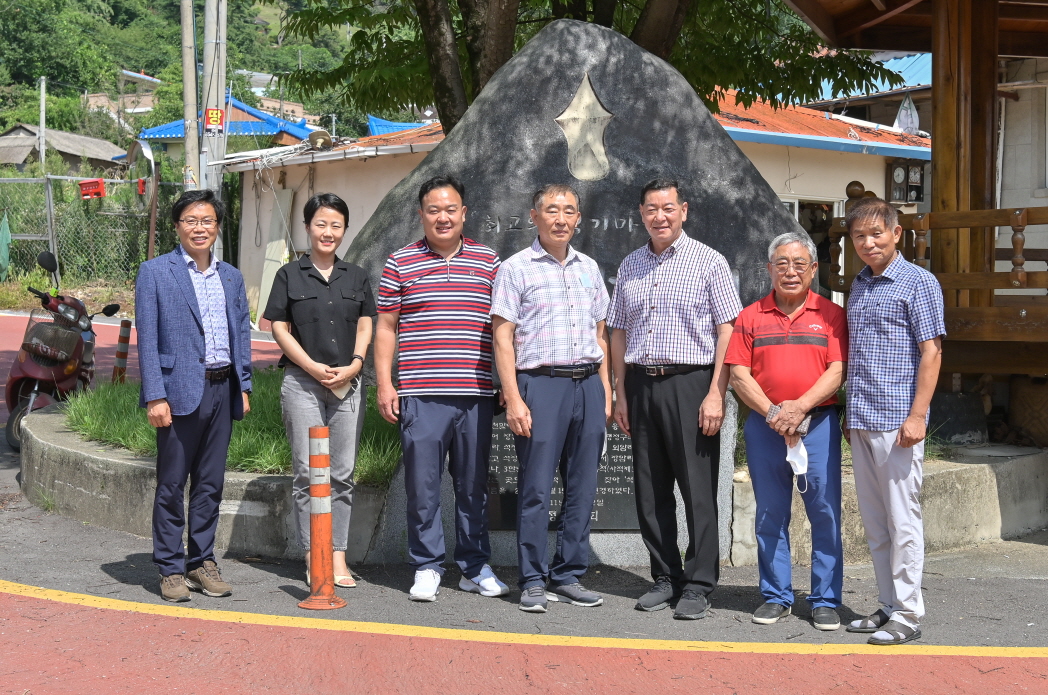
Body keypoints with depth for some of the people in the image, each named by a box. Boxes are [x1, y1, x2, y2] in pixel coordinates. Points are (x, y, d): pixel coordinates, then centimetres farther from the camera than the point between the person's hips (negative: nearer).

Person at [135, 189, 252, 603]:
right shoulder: (155, 273, -1)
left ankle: (202, 561, 20)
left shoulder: (231, 277, 14)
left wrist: (243, 386, 8)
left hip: (222, 389, 5)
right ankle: (171, 569, 11)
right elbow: (147, 340, -5)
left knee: (211, 482, 10)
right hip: (180, 390, -5)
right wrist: (155, 396, -12)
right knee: (172, 484, 1)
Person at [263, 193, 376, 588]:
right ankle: (314, 557, 5)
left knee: (342, 474, 3)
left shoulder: (356, 277, 13)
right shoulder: (290, 275, 5)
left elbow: (365, 326, 10)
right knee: (307, 473, -1)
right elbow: (280, 328, 1)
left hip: (348, 385, 3)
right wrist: (314, 367, -9)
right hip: (302, 382, -2)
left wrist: (354, 365, -7)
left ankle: (338, 556, 9)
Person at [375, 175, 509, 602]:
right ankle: (427, 567, 13)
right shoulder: (400, 263, 7)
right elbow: (386, 327, 8)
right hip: (421, 395, -1)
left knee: (473, 485, 9)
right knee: (422, 485, 1)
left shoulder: (489, 262, 11)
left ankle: (474, 567, 19)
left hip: (476, 395, 2)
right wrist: (384, 383, 0)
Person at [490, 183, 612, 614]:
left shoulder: (588, 268, 16)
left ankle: (568, 576, 16)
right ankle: (533, 581, 6)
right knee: (536, 488, -3)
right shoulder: (516, 268, 1)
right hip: (541, 384, -5)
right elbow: (503, 338, -3)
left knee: (582, 488, 6)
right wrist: (513, 399, -12)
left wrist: (605, 392, 12)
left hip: (587, 384, 5)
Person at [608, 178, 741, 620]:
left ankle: (698, 586, 4)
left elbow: (727, 331, -5)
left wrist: (716, 394, -13)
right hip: (641, 385, 5)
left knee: (698, 488, -4)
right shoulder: (630, 266, 15)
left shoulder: (709, 262, 0)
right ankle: (665, 578, 19)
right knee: (650, 489, 8)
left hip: (689, 383, -5)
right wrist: (621, 394, 13)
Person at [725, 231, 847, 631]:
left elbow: (837, 370, -2)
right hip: (764, 427, 2)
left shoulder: (831, 315, 7)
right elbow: (739, 375, 3)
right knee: (770, 515, 7)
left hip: (818, 424, -1)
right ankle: (776, 597, 17)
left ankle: (825, 601, 7)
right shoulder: (751, 317, 10)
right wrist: (772, 412, -10)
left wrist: (800, 407, -16)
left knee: (825, 513, -2)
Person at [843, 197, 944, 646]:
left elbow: (931, 352, -10)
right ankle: (888, 605, 21)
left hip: (896, 422, -7)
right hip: (860, 423, 7)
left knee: (902, 519, -3)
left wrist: (917, 416, -16)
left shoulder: (918, 283, -5)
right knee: (873, 520, 11)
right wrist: (850, 414, 16)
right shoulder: (858, 287, 16)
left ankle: (908, 614, 4)